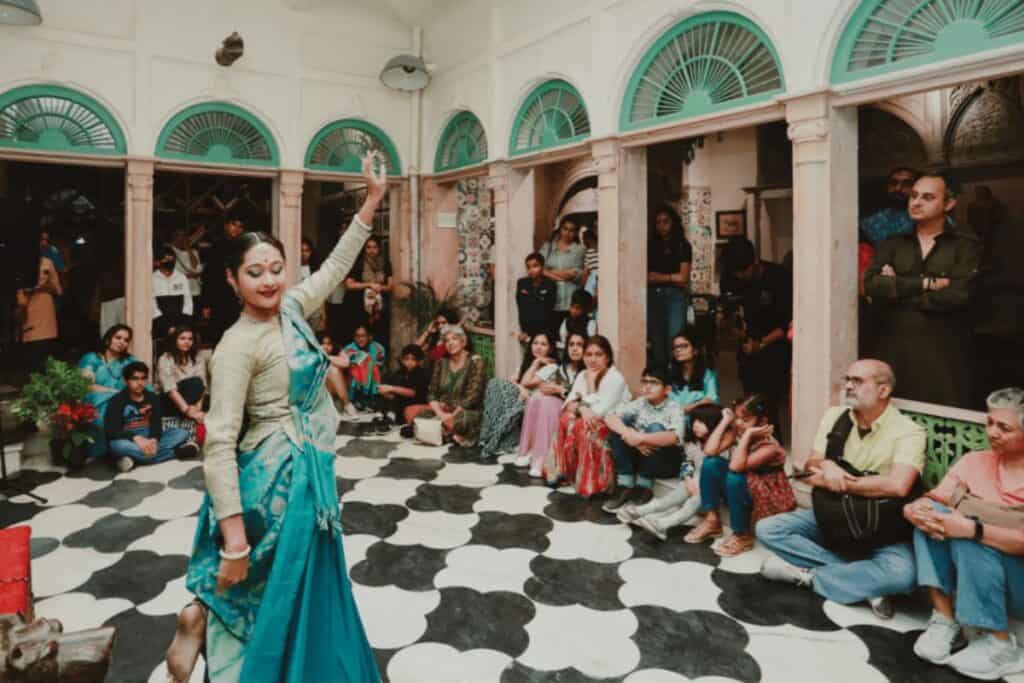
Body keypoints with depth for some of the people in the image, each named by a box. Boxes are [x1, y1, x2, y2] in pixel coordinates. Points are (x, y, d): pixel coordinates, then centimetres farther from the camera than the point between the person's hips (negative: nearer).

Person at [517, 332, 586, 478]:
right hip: (546, 407, 4)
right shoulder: (555, 367, 15)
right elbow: (526, 381, 12)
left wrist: (560, 390, -13)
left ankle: (542, 460, -36)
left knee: (547, 402, -32)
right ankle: (529, 452, -25)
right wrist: (537, 362, 12)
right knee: (536, 398, -26)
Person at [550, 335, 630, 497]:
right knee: (565, 420, -21)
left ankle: (589, 483, -20)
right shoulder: (582, 375, 7)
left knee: (581, 426, -32)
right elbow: (569, 403, -1)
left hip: (613, 424, -6)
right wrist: (582, 409, -23)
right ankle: (562, 471, -12)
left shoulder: (615, 378, -15)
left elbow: (601, 412, -23)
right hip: (589, 422, 6)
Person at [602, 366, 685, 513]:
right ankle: (625, 485, -17)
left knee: (655, 428, -31)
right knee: (618, 426, -17)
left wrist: (640, 438, -44)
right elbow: (610, 417, -17)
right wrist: (628, 434, -35)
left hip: (667, 460, -4)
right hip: (640, 455, 4)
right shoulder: (638, 404, -3)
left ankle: (644, 486, -17)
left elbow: (674, 437, -35)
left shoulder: (674, 410, -14)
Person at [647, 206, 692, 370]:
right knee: (656, 339, 5)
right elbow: (644, 274, 5)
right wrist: (672, 278, -5)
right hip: (653, 296, 3)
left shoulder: (683, 246, 3)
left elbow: (683, 278, -1)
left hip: (675, 296, -3)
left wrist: (660, 277, 5)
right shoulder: (650, 245, 11)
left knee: (675, 340, -9)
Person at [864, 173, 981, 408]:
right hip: (894, 351, 2)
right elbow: (872, 284, -6)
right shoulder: (893, 243, 11)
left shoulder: (965, 245, 4)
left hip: (944, 354, -2)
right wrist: (926, 284, -11)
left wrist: (898, 290, -7)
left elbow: (960, 294, -12)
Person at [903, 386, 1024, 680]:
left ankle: (999, 644, -18)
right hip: (966, 577, 5)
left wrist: (972, 529, -39)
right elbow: (930, 500, -3)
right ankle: (945, 620, -19)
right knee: (931, 512, -18)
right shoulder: (974, 461, 3)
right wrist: (915, 509, -26)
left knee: (968, 536, -31)